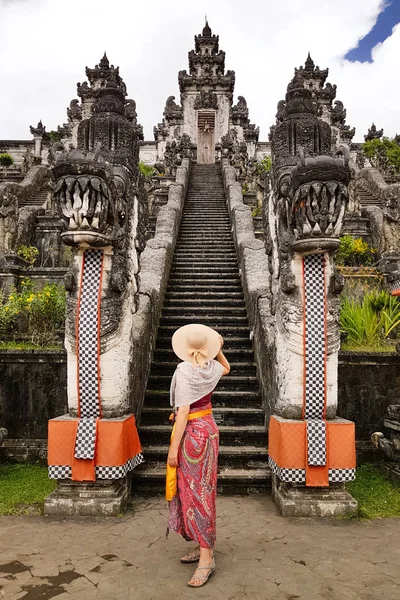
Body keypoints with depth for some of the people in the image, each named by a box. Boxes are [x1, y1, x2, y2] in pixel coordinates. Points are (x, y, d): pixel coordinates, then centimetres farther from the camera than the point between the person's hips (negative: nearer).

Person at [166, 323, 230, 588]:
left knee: (194, 491, -2)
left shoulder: (184, 369, -19)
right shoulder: (212, 368, 1)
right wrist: (219, 348, 16)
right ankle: (205, 546, 28)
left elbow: (183, 411, -22)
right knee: (203, 490, 16)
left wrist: (174, 447, -18)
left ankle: (206, 558, 3)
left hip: (192, 433, -8)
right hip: (208, 428, 8)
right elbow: (226, 368, 27)